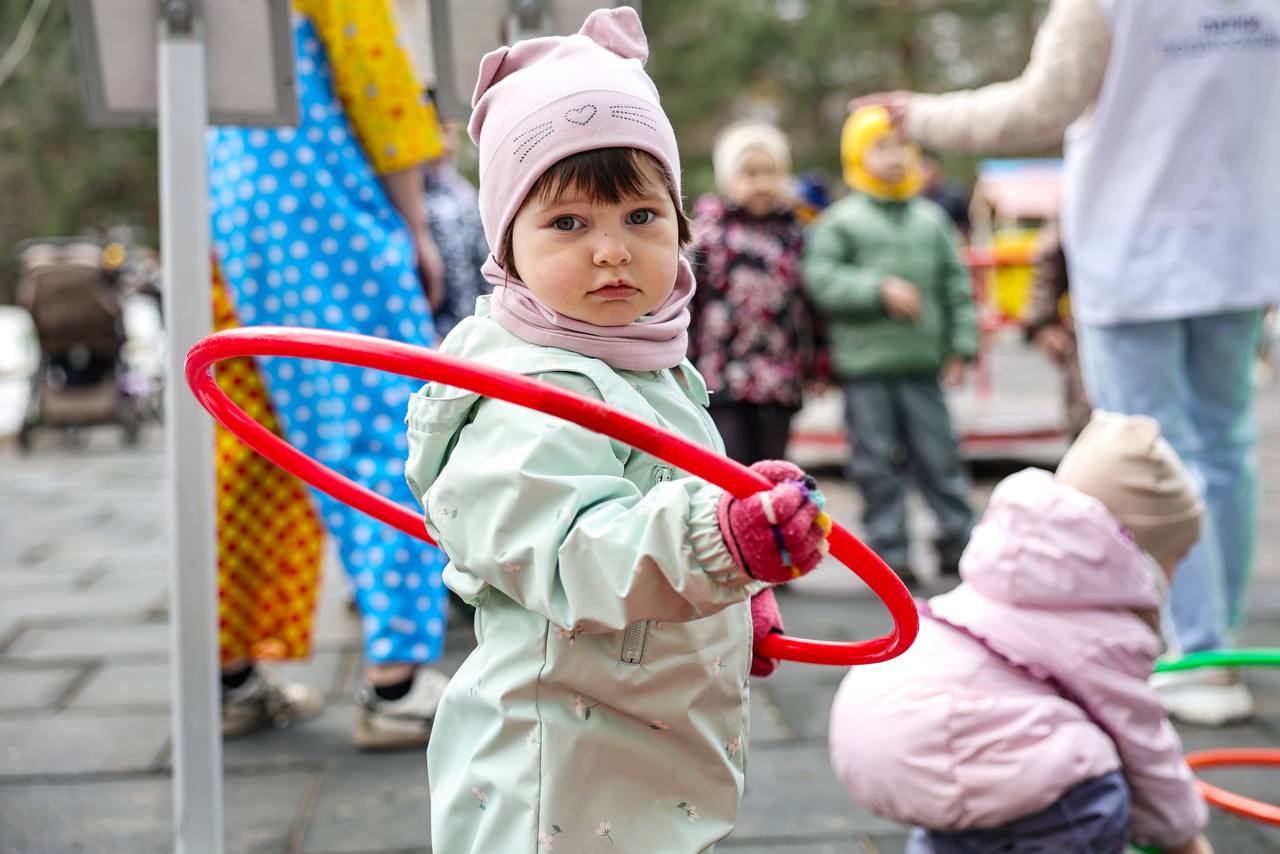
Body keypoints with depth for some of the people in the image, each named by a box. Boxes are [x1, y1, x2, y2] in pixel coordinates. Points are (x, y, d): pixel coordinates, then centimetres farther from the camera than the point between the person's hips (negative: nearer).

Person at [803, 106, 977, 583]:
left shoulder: (931, 219, 11)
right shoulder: (841, 221, 0)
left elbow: (955, 284, 13)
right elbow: (821, 278, -8)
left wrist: (961, 346, 8)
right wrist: (880, 289, -15)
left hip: (922, 363, 2)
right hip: (865, 366, -2)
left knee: (939, 456, 5)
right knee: (878, 462, 3)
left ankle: (959, 540, 16)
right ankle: (889, 552, 11)